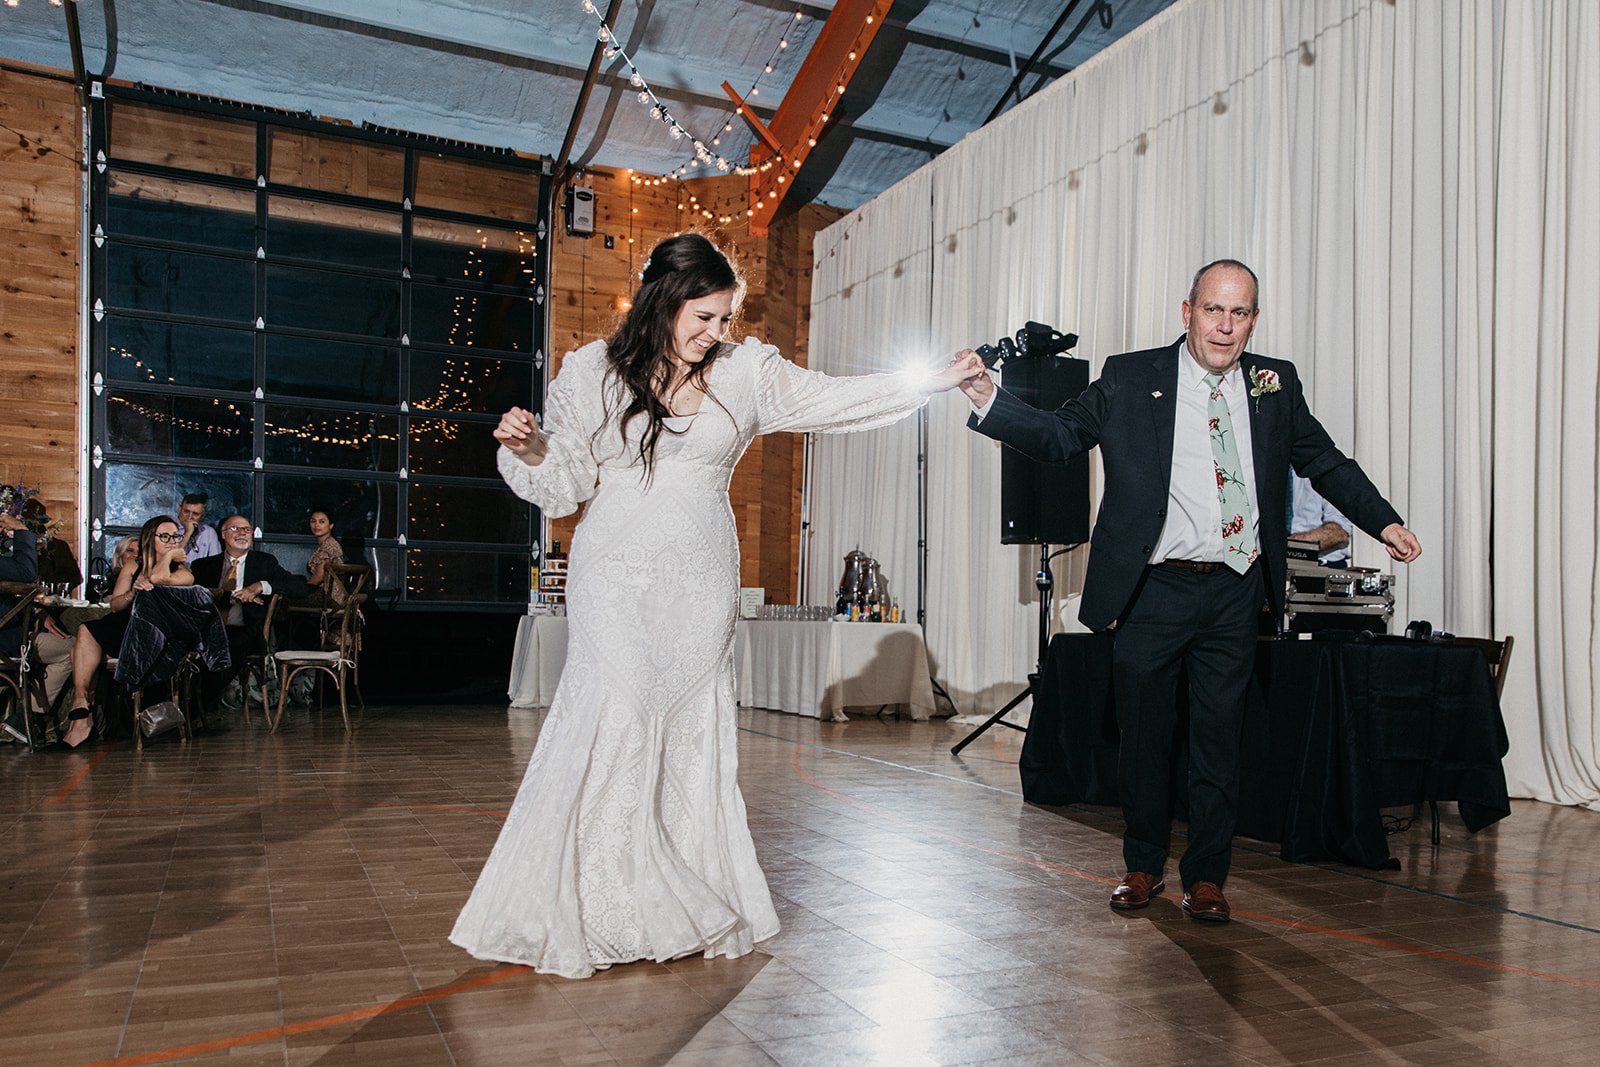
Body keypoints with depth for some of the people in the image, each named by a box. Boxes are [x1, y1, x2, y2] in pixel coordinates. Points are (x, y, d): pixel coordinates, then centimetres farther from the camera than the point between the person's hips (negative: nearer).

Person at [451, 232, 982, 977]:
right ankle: (585, 912, 4)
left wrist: (936, 380, 3)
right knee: (615, 723, -10)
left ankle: (698, 905, 16)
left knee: (693, 732, 5)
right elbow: (567, 483, 4)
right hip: (617, 578, -2)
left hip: (700, 581, 2)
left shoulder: (744, 370, 4)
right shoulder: (593, 372, 1)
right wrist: (527, 449, -15)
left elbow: (836, 398, 5)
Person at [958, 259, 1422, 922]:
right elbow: (1060, 436, -2)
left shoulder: (1275, 384, 9)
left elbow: (1323, 461, 17)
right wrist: (988, 400, -16)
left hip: (1235, 594, 2)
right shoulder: (1130, 378, 0)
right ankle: (1143, 867, 28)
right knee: (1143, 735, 9)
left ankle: (1205, 878, 22)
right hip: (1153, 592, -2)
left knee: (1219, 739, 7)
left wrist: (1384, 522, 8)